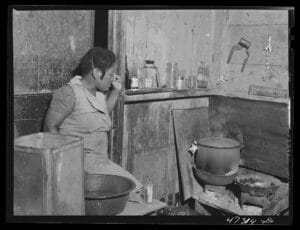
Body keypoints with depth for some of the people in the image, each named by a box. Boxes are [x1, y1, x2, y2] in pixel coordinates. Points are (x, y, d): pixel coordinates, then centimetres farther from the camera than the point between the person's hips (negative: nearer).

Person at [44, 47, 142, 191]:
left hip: (101, 159, 8)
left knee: (134, 187, -5)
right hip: (81, 160, -8)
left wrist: (116, 91, 18)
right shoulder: (70, 93, -12)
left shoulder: (99, 91, 12)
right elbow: (50, 127, -12)